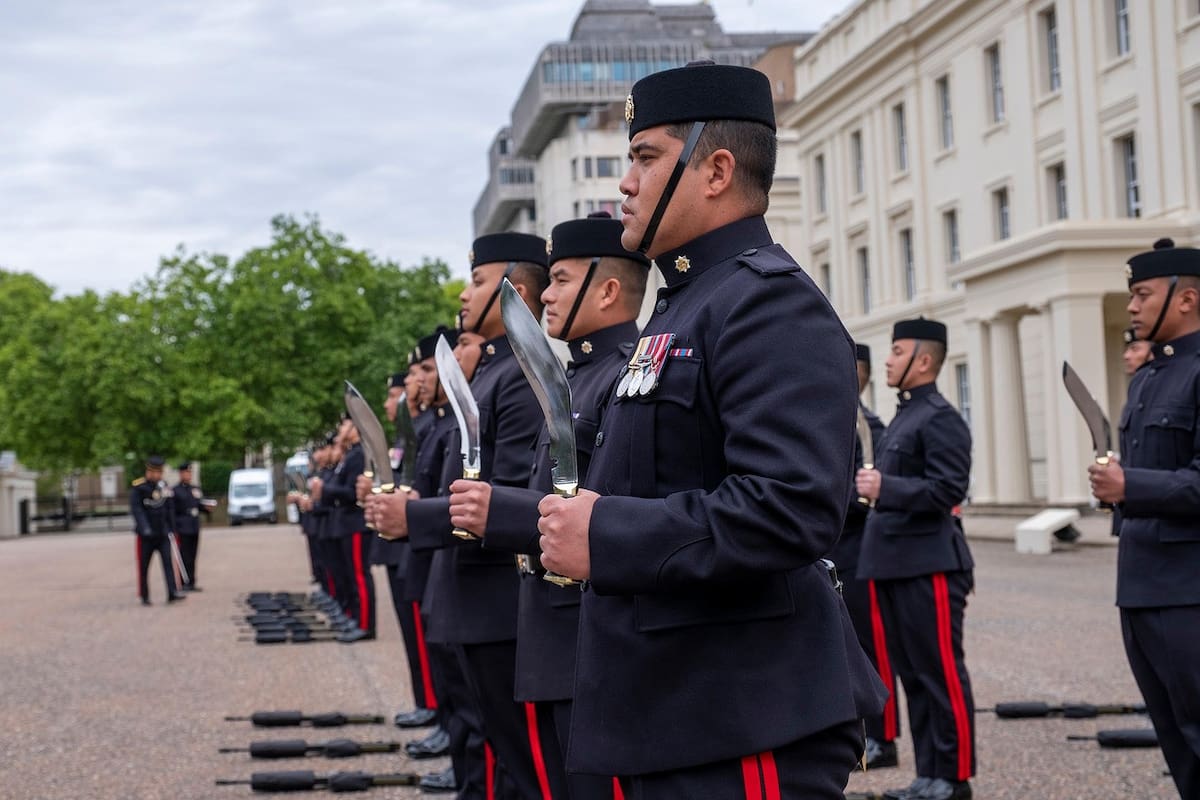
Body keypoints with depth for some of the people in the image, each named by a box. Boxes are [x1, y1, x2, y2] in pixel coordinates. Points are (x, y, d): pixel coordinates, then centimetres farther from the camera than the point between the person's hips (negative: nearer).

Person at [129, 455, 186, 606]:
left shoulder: (164, 487, 8)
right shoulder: (137, 487, -6)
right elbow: (136, 509, -15)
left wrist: (171, 529, 10)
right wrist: (144, 528, -25)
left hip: (162, 533, 3)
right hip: (145, 535, -3)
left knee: (168, 561, -9)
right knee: (143, 566, 5)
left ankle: (172, 593, -15)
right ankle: (144, 596, 14)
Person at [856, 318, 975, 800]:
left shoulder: (940, 418, -10)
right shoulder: (903, 417, 18)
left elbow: (950, 488, -19)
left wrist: (886, 488, -25)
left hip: (928, 566, -9)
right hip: (893, 565, 9)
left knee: (941, 674, -3)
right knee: (911, 674, 11)